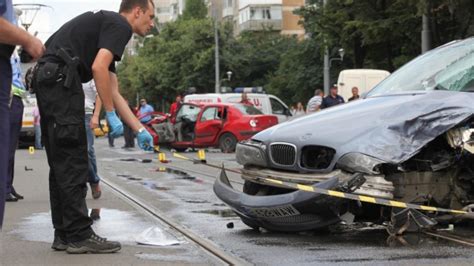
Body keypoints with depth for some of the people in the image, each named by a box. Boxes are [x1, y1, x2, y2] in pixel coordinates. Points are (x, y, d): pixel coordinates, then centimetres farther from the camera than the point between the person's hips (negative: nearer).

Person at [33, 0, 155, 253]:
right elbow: (99, 67, -17)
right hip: (60, 78, -10)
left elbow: (114, 93, 29)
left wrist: (140, 130, 28)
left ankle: (64, 234, 17)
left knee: (62, 164, 13)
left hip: (48, 79, 10)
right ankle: (79, 236, -1)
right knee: (73, 164, -6)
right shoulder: (120, 25, -1)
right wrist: (111, 115, -9)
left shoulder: (104, 24, 28)